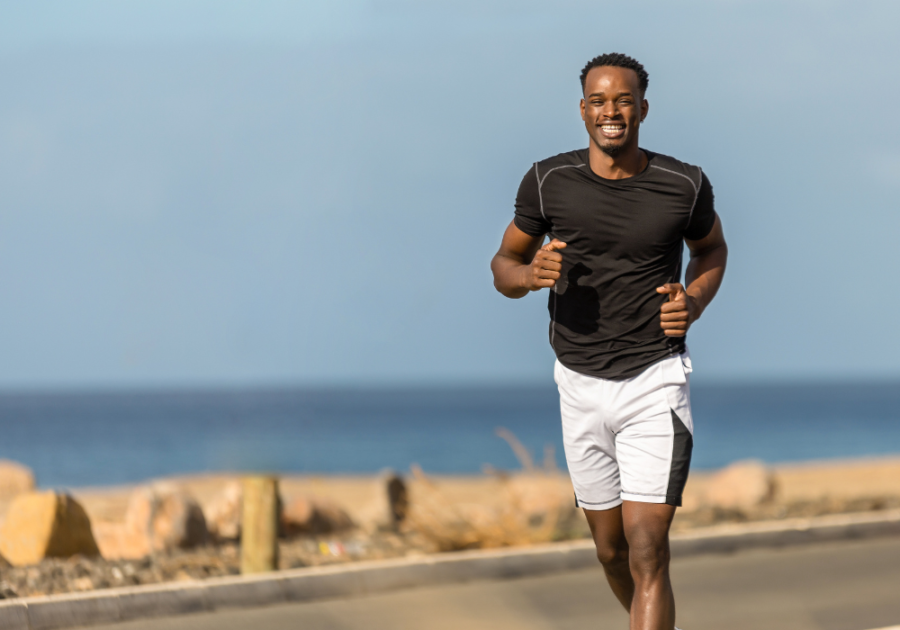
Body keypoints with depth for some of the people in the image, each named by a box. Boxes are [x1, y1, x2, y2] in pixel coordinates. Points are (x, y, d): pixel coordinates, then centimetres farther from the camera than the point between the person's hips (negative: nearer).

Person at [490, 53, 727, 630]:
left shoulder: (684, 186, -6)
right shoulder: (548, 182, -6)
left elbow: (712, 247, 15)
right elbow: (504, 267, 6)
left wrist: (696, 301, -5)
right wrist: (532, 274, -18)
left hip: (655, 382, -3)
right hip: (581, 384, 3)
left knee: (647, 551, -14)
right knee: (611, 548, 15)